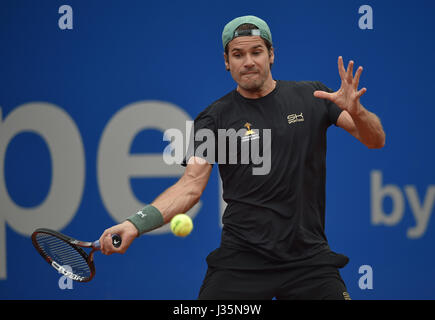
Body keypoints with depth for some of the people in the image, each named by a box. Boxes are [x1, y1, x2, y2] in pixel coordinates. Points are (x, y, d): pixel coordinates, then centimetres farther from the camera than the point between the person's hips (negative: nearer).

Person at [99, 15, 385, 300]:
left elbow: (375, 140, 2)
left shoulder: (311, 97, 6)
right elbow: (191, 186, -5)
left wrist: (356, 111, -22)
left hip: (308, 256, 1)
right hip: (241, 261, -1)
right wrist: (136, 224, -21)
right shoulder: (215, 119, 3)